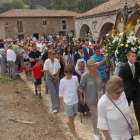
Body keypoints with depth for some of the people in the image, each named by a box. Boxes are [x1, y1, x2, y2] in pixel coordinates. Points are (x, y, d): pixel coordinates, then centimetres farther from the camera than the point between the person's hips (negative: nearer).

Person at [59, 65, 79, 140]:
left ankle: (69, 122, 55)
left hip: (75, 101, 4)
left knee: (75, 114, 23)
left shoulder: (75, 78, -7)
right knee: (71, 117, 6)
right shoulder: (62, 81, -15)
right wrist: (61, 104, -3)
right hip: (68, 102, -4)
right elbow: (61, 93, -6)